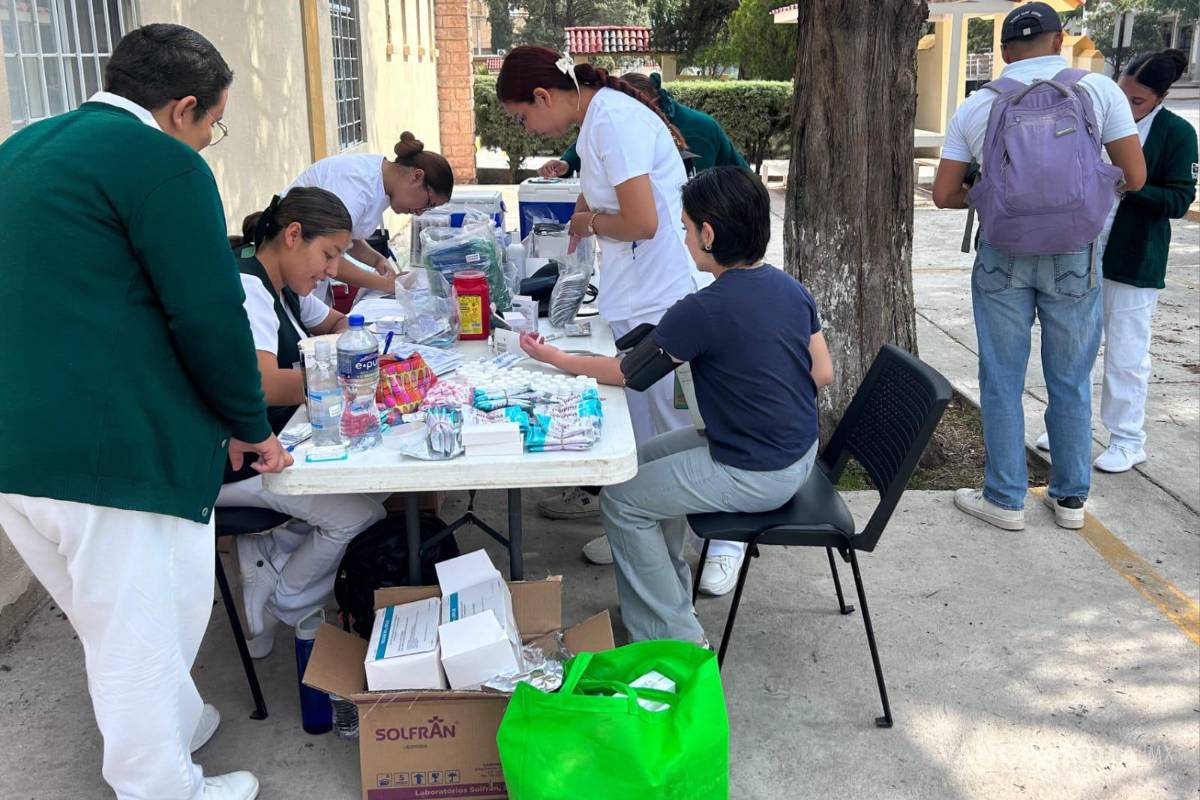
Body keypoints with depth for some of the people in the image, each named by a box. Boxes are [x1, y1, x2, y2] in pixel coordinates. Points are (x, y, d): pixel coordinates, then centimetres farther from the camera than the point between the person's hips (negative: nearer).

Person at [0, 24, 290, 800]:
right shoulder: (163, 162, -11)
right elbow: (210, 318, -13)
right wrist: (250, 428, 3)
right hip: (119, 453, -9)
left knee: (115, 632, 25)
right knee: (144, 645, 6)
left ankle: (177, 729, 45)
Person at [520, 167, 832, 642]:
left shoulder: (704, 311, -23)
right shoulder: (790, 287, 0)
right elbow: (823, 375, 6)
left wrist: (556, 359, 2)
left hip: (756, 476, -9)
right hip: (800, 453, 9)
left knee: (622, 500, 3)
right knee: (644, 461, 20)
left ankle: (674, 636, 13)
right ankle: (670, 598, 31)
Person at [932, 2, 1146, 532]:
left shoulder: (975, 108, -1)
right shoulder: (1099, 91, -4)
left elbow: (944, 195, 0)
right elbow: (1135, 178, -3)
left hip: (1002, 255, 0)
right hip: (1074, 255, 0)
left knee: (1002, 381, 9)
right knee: (1071, 382, 12)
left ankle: (1005, 499, 15)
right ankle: (1070, 498, 23)